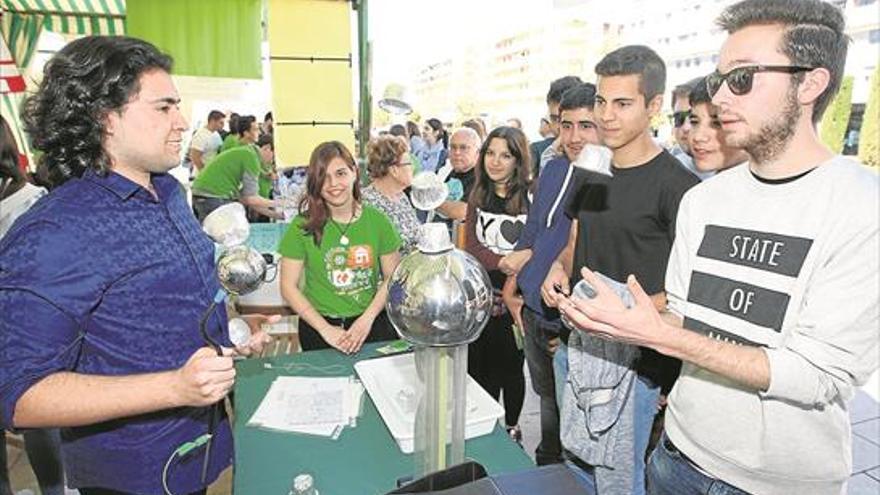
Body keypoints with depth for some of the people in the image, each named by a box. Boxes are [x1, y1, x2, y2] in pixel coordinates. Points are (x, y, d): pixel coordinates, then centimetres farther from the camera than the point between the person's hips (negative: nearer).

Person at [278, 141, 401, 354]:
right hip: (319, 325, 0)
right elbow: (289, 286, -3)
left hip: (373, 322, 1)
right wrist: (325, 329, -9)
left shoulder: (377, 220, 0)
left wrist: (367, 318, -9)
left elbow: (392, 277, 3)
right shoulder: (303, 226, -5)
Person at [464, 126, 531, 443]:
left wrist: (517, 279, -22)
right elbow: (471, 247, -3)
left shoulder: (532, 197, -10)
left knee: (511, 367, 13)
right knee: (481, 366, 12)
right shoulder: (478, 196, 5)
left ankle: (511, 428, 36)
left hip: (517, 297, -3)